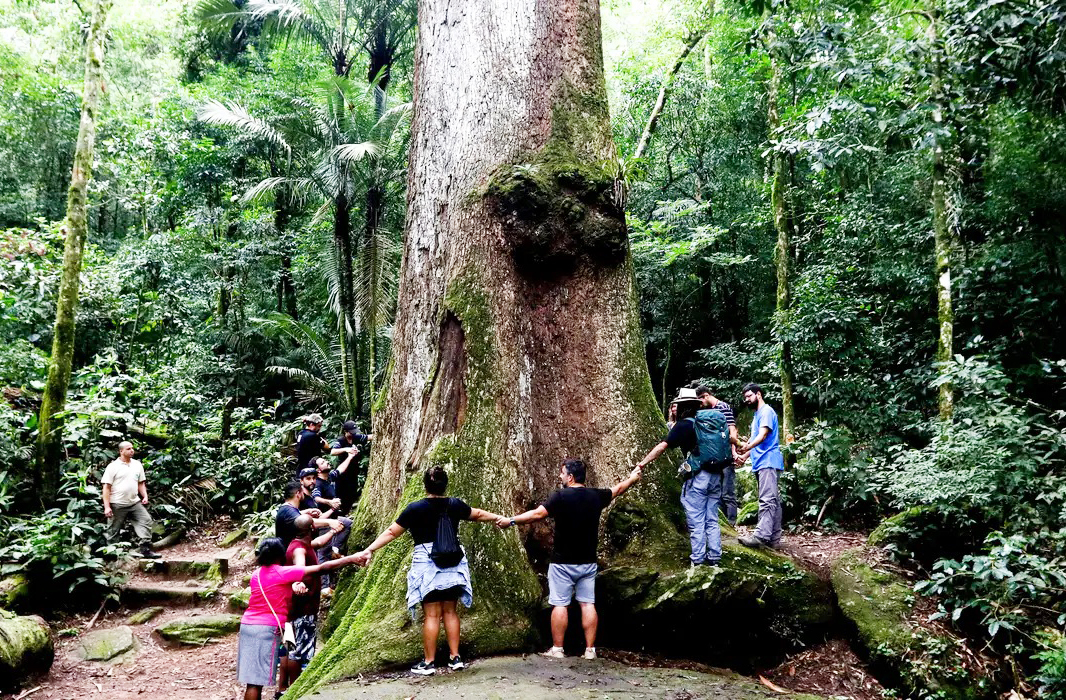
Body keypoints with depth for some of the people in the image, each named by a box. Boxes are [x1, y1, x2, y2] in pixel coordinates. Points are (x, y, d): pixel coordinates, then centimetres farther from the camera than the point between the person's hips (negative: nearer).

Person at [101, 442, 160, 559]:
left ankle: (145, 549, -10)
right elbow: (106, 487, -7)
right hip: (117, 505, -4)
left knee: (146, 521, -10)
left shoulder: (137, 465, 11)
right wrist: (107, 507, -12)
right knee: (113, 531, 5)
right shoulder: (113, 467, -5)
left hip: (135, 502, 4)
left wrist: (145, 496, 4)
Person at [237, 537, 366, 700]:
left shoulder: (257, 574, 11)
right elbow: (321, 568, -9)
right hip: (266, 628, -7)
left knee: (252, 678, 9)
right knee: (256, 680, -5)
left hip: (248, 625, 7)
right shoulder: (283, 572, -9)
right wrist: (351, 559, -5)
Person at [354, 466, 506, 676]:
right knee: (450, 611, 12)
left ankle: (428, 663, 7)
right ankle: (455, 658, 15)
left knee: (431, 615, 0)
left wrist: (369, 550, 2)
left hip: (427, 566, -3)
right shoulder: (455, 505, 3)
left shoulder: (415, 509, -7)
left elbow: (391, 532, -5)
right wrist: (500, 518, 36)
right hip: (452, 564, 3)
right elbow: (478, 514, 19)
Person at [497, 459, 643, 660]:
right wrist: (633, 477, 38)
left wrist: (511, 521, -11)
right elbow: (618, 489, 19)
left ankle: (557, 649, 6)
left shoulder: (561, 497, -14)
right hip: (588, 562, 5)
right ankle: (590, 649, 9)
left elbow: (537, 514, -19)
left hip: (563, 562, -5)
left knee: (560, 605, 2)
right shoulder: (596, 496, 2)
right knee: (588, 604, 7)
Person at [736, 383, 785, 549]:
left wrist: (747, 446, -33)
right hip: (761, 462, 11)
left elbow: (763, 435, -20)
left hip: (768, 462, -11)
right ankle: (774, 538, 10)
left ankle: (761, 535, -25)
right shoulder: (757, 415, 24)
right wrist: (745, 456, 20)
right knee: (773, 500, 9)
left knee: (767, 500, -17)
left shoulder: (766, 411, -7)